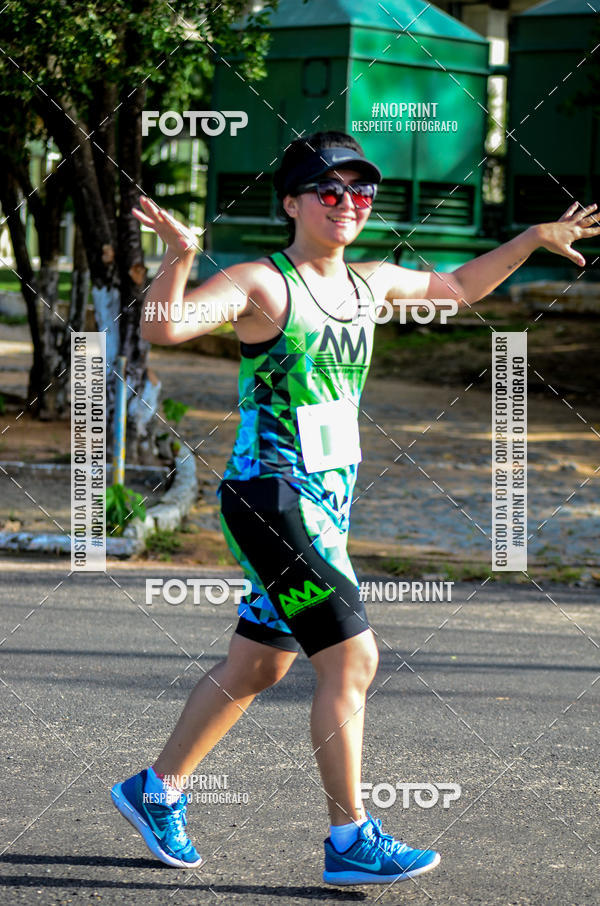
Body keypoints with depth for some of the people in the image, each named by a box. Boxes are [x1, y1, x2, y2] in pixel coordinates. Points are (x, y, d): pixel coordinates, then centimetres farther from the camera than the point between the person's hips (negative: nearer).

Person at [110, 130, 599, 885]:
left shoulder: (371, 282, 10)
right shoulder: (262, 284, -12)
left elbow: (460, 287, 27)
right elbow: (161, 327, -25)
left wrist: (533, 240, 22)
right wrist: (178, 257, -42)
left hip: (327, 501, 8)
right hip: (269, 497, -8)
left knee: (258, 665, 15)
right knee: (352, 658, -12)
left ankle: (156, 791, 30)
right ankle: (350, 838, -4)